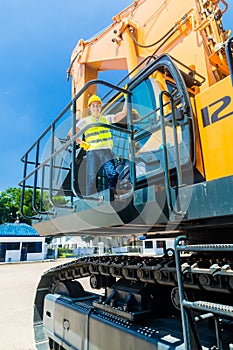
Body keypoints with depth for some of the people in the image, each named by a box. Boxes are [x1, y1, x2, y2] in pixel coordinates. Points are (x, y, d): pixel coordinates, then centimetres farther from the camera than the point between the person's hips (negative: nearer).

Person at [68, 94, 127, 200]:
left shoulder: (107, 119, 18)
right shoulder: (85, 121, 11)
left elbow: (124, 112, 15)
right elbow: (71, 134, 10)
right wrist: (82, 143, 1)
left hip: (106, 151, 2)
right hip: (92, 152, -1)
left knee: (112, 174, -13)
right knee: (91, 177, -4)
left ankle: (112, 199, -7)